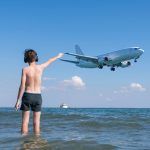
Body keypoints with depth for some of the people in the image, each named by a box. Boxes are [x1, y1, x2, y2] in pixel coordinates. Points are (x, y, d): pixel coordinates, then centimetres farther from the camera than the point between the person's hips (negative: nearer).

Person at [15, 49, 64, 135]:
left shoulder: (25, 69, -7)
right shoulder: (40, 67, 0)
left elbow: (22, 86, -11)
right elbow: (50, 61, 21)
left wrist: (18, 100, -8)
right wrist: (58, 56, 40)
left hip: (27, 95, -2)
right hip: (38, 96, 2)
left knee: (25, 120, 2)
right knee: (36, 121, 5)